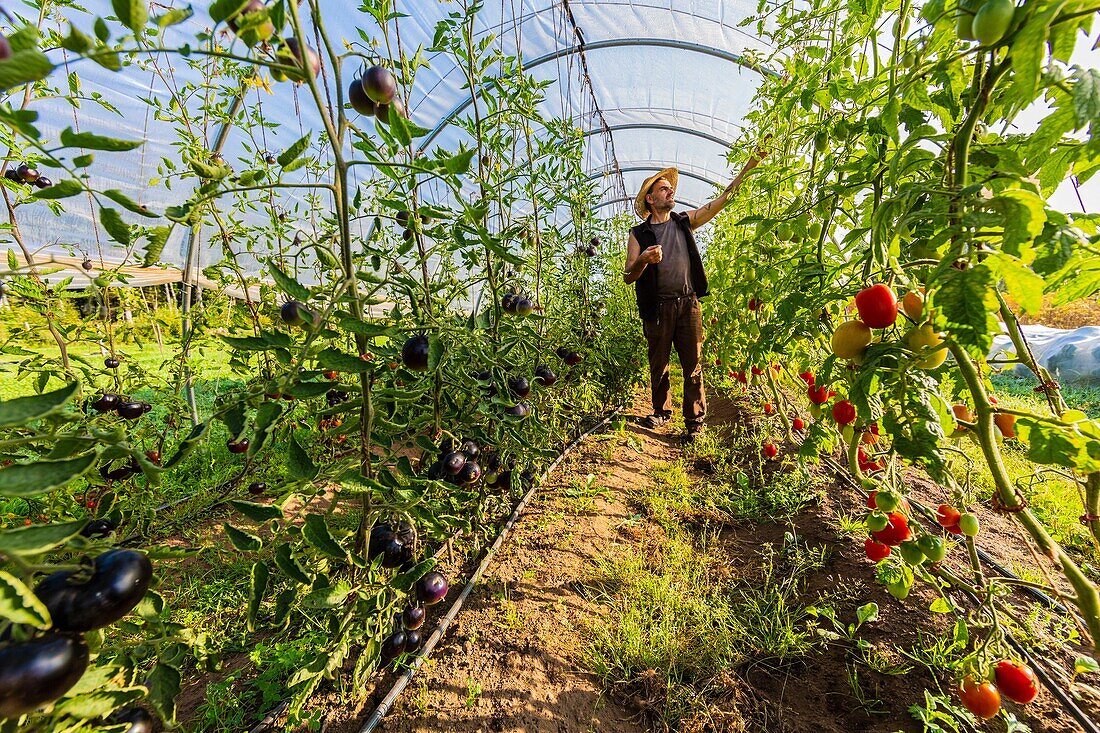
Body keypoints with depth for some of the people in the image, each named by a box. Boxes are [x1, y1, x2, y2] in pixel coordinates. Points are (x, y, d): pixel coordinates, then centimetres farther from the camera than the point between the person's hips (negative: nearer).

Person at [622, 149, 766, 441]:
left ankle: (695, 421, 9)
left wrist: (748, 167, 4)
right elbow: (628, 276, -1)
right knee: (659, 365, 8)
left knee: (693, 366, 0)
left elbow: (722, 199, 12)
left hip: (688, 304, 2)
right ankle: (661, 411, 26)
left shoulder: (684, 221, 15)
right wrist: (644, 259, -20)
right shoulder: (639, 234, 6)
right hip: (657, 307, -2)